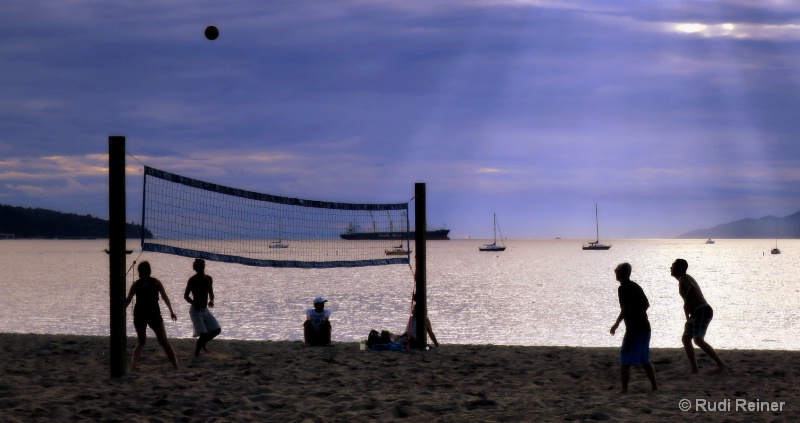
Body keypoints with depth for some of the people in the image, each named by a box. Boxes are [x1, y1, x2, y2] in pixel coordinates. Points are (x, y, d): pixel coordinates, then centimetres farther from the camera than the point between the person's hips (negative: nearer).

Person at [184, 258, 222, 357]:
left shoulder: (208, 279, 4)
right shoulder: (192, 280, -13)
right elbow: (186, 295, -11)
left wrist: (211, 301, -8)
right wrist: (194, 303, -28)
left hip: (205, 309, 7)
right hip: (196, 310, -7)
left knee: (217, 329, 3)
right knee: (203, 333, -17)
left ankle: (202, 344, 25)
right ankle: (197, 352, 3)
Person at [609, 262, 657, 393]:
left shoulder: (623, 288, -11)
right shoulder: (636, 286, 14)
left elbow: (626, 307, -21)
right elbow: (647, 304, 22)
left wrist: (616, 324, -17)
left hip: (634, 329, -8)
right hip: (645, 327, 8)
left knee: (625, 361, -3)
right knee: (645, 360, 18)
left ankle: (624, 390, -7)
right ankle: (654, 386, 17)